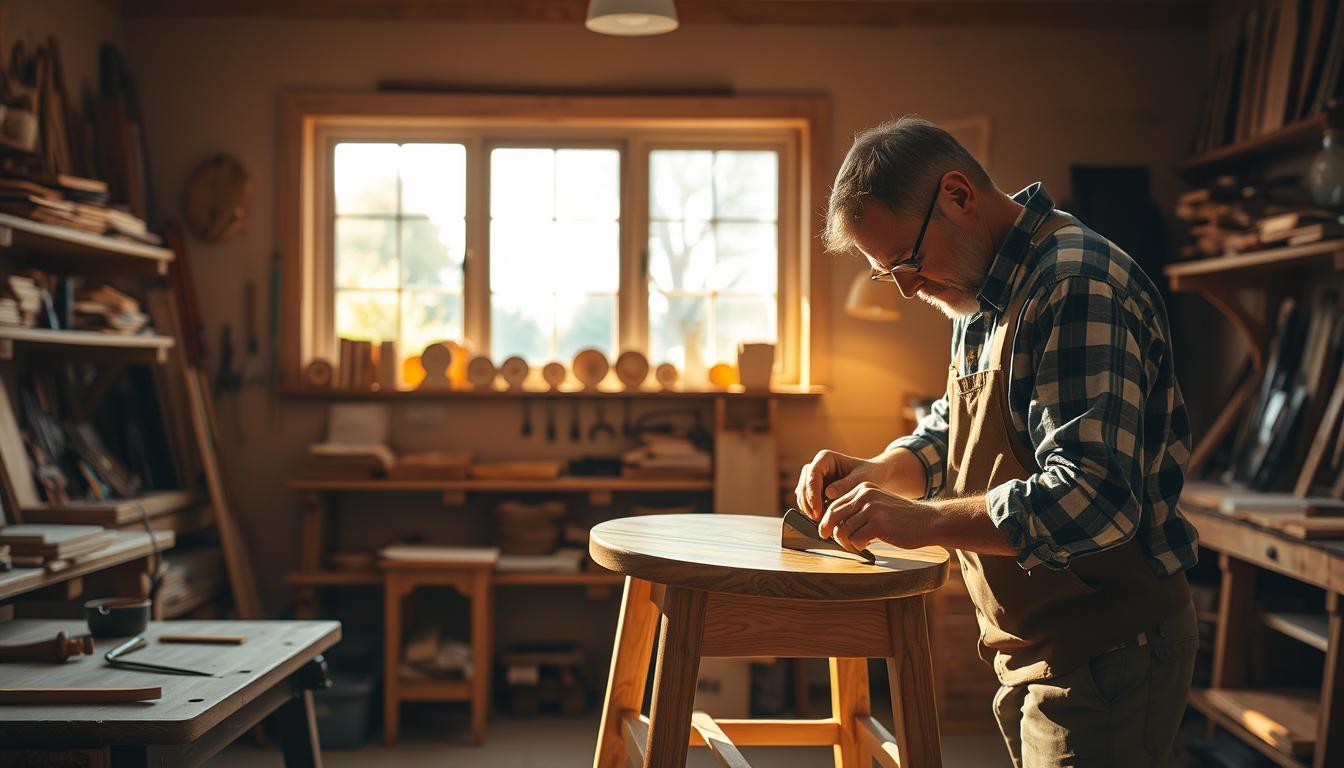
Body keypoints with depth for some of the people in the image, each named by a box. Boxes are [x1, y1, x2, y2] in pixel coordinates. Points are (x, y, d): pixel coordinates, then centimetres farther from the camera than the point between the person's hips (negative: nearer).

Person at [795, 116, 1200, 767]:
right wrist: (876, 473, 0)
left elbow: (1095, 495, -31)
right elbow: (956, 433, 20)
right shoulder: (984, 295, 10)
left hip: (1108, 657, -9)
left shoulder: (1078, 289, -22)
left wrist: (924, 521, -30)